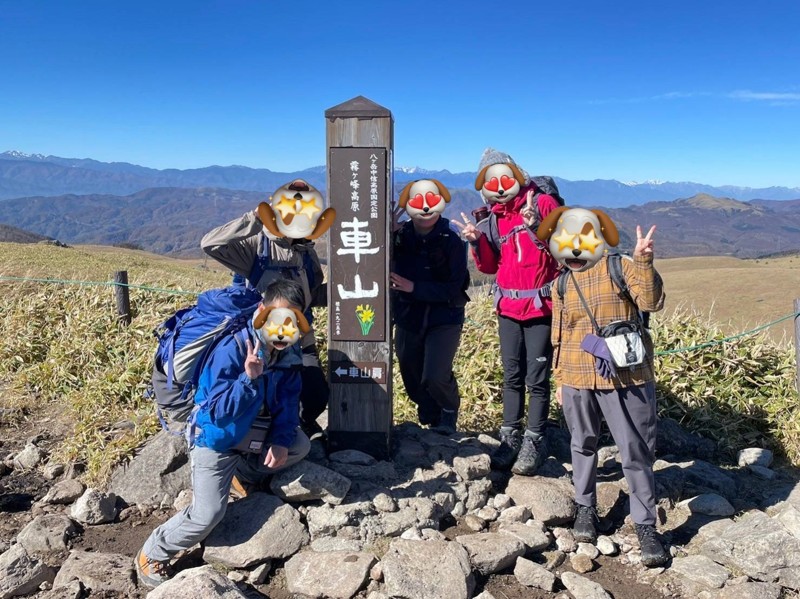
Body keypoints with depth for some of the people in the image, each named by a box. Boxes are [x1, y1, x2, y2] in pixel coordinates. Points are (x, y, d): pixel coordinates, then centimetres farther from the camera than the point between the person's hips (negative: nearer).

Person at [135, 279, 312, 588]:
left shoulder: (289, 354, -10)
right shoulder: (231, 349, -30)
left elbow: (288, 401, -2)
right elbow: (219, 411, -33)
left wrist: (281, 440, -15)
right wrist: (250, 378, -47)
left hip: (255, 434, 7)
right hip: (216, 438, -7)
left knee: (300, 445, 2)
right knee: (207, 515, -13)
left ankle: (243, 472, 18)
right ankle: (152, 555, 12)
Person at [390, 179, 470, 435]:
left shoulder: (451, 242, -11)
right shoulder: (400, 238, -1)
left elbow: (453, 290, -16)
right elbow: (389, 273, 10)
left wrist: (414, 287, -22)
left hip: (444, 320, -4)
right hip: (408, 320, 4)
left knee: (435, 377, -17)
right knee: (412, 378, 12)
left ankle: (450, 409, 17)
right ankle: (431, 419, 38)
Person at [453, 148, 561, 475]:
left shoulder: (543, 203, -4)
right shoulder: (494, 218, 11)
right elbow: (490, 266, 10)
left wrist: (536, 227, -29)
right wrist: (477, 241, -6)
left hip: (541, 306, -5)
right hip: (509, 306, 5)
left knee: (536, 378, -1)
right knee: (512, 376, 10)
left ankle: (534, 442, 10)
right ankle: (510, 437, 19)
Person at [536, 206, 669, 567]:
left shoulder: (621, 269, -3)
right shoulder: (562, 284, 10)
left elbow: (651, 302, -17)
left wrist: (643, 261, -28)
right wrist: (559, 379, 16)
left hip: (626, 378, -4)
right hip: (578, 380, 4)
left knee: (636, 453, 2)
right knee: (583, 446, 16)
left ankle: (646, 526, 14)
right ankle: (585, 508, 34)